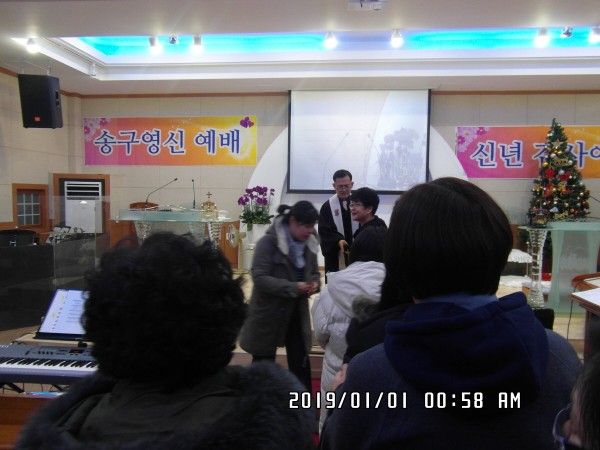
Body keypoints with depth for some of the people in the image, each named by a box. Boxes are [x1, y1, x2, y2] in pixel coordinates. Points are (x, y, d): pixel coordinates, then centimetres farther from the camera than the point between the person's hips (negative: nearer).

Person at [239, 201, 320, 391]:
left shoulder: (308, 244, 1)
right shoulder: (269, 242, -19)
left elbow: (314, 272, 13)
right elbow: (259, 277, -24)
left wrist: (315, 283, -11)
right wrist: (293, 288, -30)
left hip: (296, 313, 5)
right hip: (268, 314, -5)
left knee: (301, 363, 9)